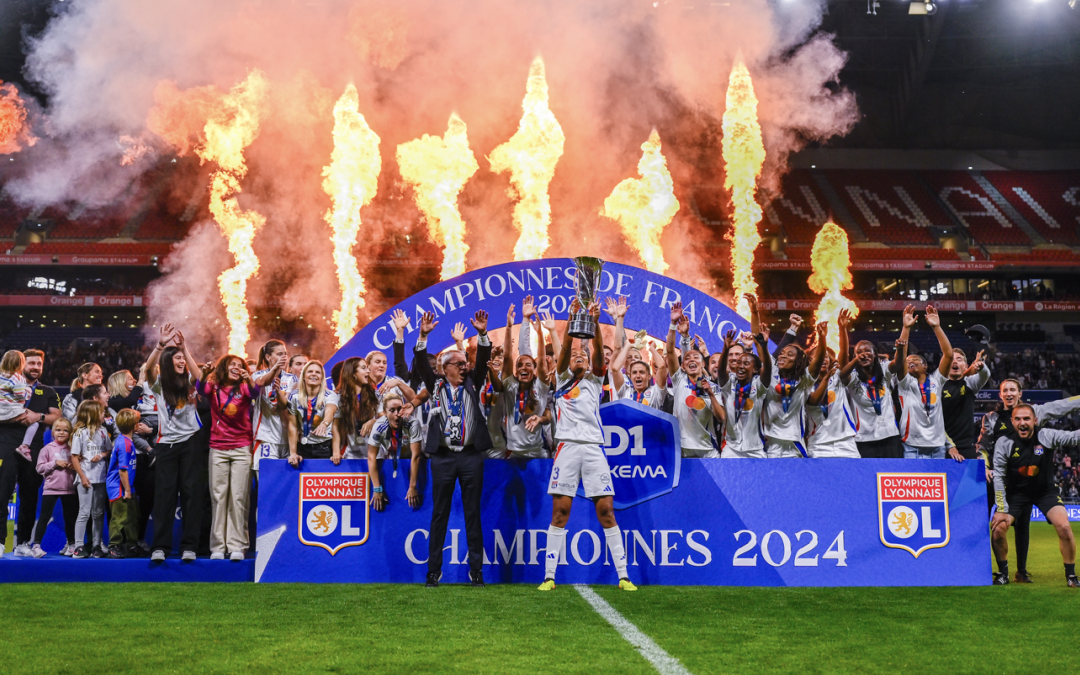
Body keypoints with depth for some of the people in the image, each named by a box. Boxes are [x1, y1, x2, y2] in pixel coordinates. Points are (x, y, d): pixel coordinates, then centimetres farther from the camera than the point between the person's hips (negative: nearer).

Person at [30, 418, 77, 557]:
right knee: (44, 517, -3)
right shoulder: (47, 449, -3)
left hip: (69, 489, 3)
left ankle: (71, 544, 26)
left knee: (70, 517, 13)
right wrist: (55, 463, -15)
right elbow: (40, 468, -5)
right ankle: (36, 545, 1)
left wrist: (74, 466, -7)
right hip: (51, 488, -3)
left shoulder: (72, 449, 6)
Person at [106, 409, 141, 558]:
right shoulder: (124, 444, -21)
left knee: (132, 516, 16)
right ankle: (114, 548, 3)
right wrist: (127, 490, -18)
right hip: (120, 489, -10)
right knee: (120, 518, -4)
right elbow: (122, 469, -22)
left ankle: (132, 546, 26)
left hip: (126, 488, 10)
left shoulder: (123, 440, 9)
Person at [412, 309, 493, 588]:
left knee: (473, 513, 4)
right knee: (439, 514, 4)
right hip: (443, 457, -1)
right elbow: (420, 365, -4)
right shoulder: (436, 385, 8)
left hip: (471, 456, 1)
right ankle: (434, 571, 9)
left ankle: (476, 570, 9)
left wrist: (482, 334, -16)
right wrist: (423, 337, -16)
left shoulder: (472, 384, 10)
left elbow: (483, 362, -2)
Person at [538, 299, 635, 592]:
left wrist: (595, 322, -16)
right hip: (567, 447, -1)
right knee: (559, 513, -3)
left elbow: (599, 351, -1)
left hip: (594, 448, 1)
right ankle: (549, 576, 0)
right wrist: (572, 318, -15)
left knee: (606, 512, -3)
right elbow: (565, 348, -2)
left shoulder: (594, 381, 16)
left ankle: (623, 575, 0)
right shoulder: (563, 379, 14)